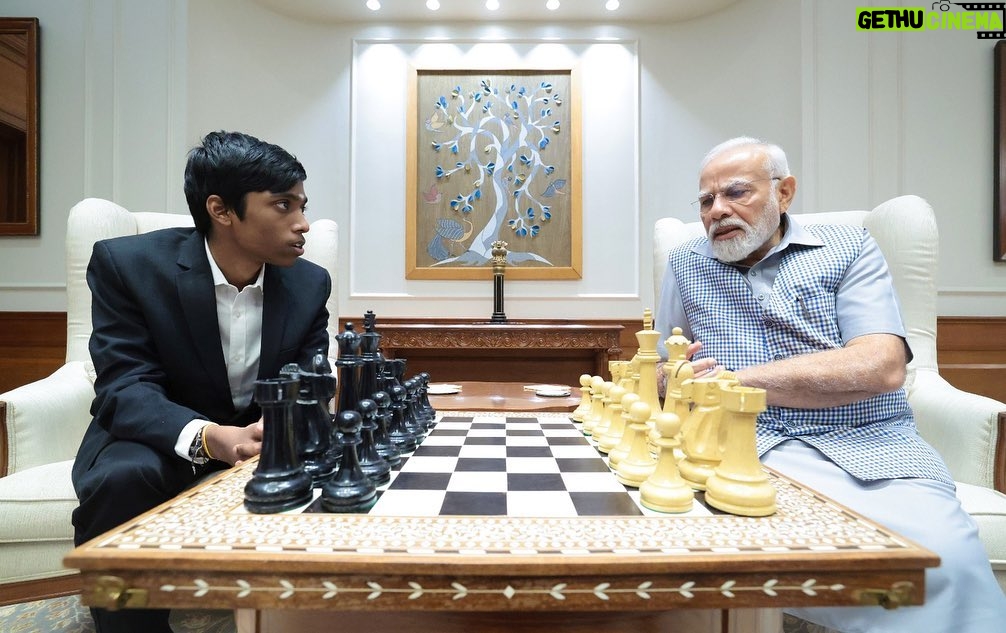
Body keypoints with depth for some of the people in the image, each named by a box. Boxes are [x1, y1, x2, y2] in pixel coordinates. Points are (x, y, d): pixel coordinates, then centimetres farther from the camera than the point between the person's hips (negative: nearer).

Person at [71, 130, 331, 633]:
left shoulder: (310, 283, -7)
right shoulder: (128, 263, -14)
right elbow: (125, 387, -21)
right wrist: (208, 437, -42)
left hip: (265, 438, 2)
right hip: (160, 436, -1)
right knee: (122, 478, -34)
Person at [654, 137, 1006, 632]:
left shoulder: (848, 248, 7)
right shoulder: (685, 266, 13)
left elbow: (882, 367, -9)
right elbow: (665, 370, 15)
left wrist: (739, 379, -13)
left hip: (868, 444, 0)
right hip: (750, 446, 1)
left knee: (945, 556, -28)